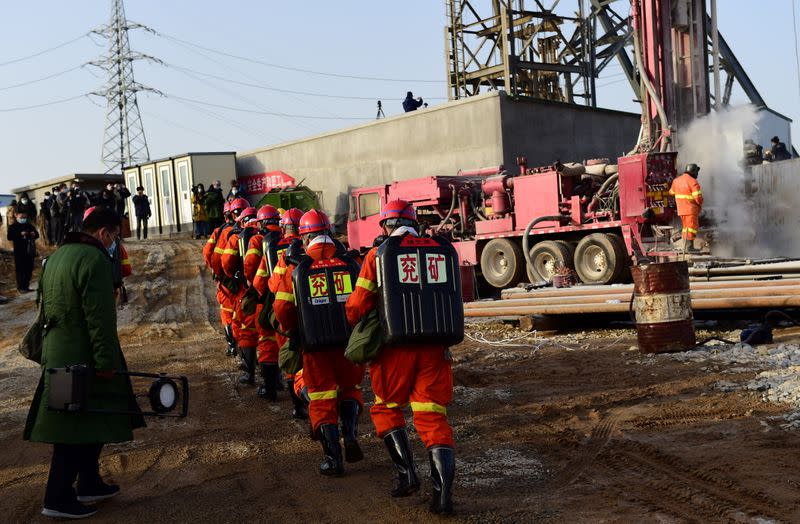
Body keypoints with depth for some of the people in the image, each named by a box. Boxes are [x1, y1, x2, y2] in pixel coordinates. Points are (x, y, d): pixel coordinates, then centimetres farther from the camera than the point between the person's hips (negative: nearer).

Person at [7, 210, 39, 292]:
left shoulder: (30, 226, 15)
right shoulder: (13, 226, 1)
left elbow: (37, 234, 18)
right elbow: (9, 237, -11)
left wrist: (34, 234, -6)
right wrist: (20, 234, -24)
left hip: (30, 251, 5)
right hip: (19, 252, -5)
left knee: (29, 270, 7)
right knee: (20, 270, -5)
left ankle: (26, 286, 17)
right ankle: (20, 287, -1)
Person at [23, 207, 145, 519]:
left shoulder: (56, 256, 15)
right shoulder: (94, 259, -16)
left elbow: (46, 306, 22)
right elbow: (100, 316, -21)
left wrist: (47, 346, 27)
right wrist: (107, 361, -18)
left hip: (56, 354, 10)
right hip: (81, 359, -10)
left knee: (89, 424, 18)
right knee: (78, 430, -2)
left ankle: (89, 484, 29)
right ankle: (58, 499, 4)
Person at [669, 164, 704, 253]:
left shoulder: (677, 180, 8)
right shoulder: (693, 182, -15)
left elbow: (672, 192, 22)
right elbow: (698, 197, -20)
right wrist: (700, 204, -1)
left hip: (681, 209, 8)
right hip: (691, 209, -7)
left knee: (685, 227, 16)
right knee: (691, 227, -4)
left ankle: (686, 246, 20)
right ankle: (689, 247, -8)